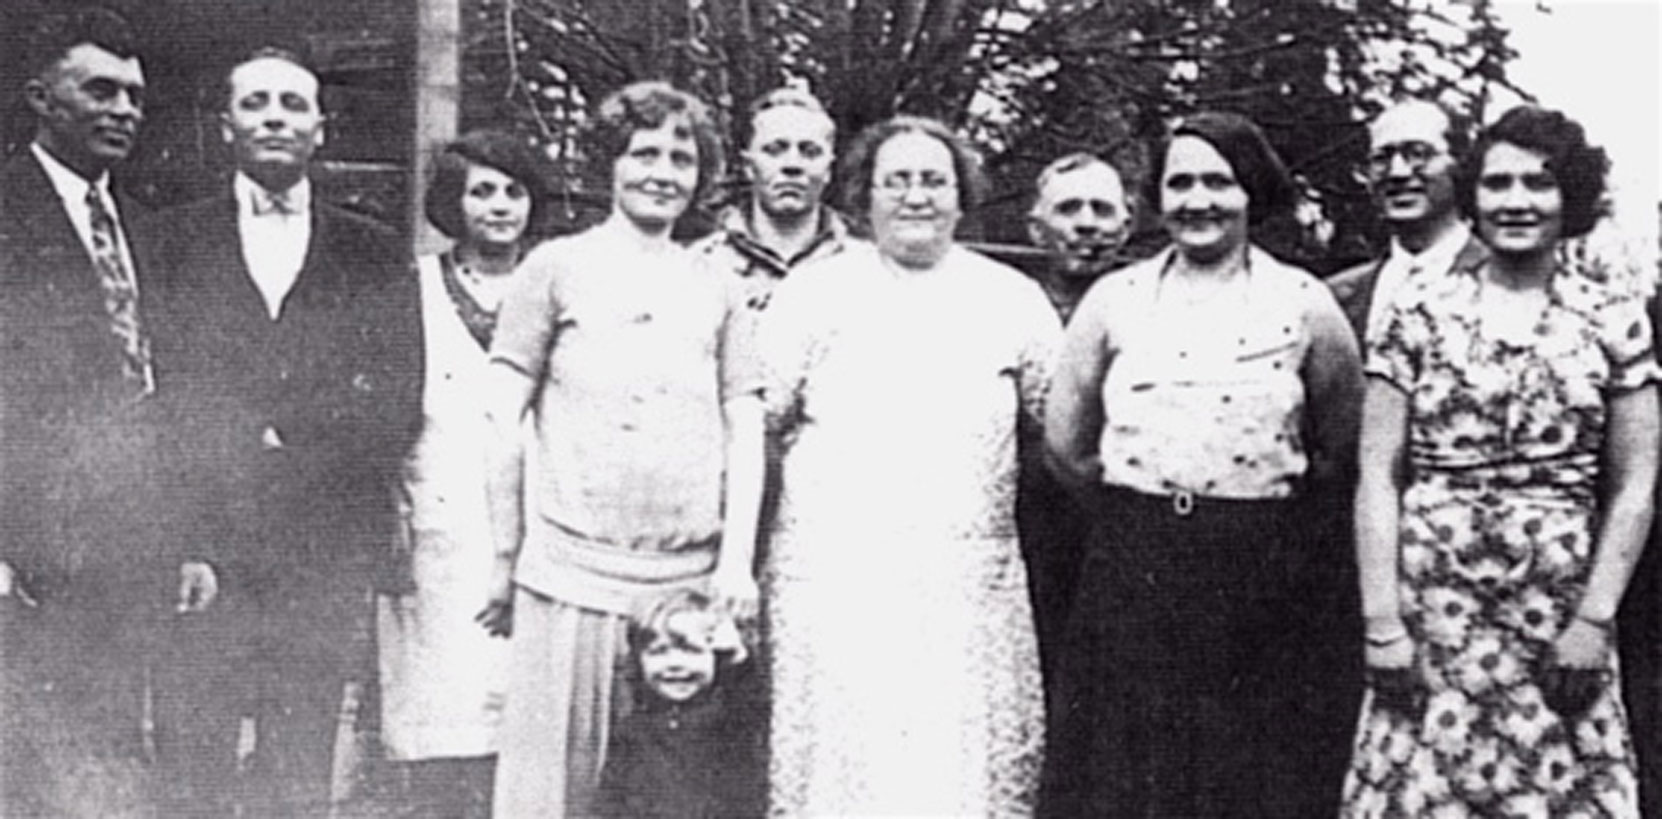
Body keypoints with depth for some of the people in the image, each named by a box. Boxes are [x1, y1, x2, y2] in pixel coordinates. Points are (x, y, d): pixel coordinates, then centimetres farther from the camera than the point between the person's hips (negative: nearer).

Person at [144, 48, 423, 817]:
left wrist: (279, 432, -9)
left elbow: (396, 414, 3)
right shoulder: (172, 241, 6)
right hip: (194, 568, -1)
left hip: (324, 577, 1)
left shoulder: (375, 258, 10)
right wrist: (181, 546, -9)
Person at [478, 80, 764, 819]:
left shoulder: (718, 289, 12)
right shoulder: (557, 268, 4)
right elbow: (501, 422, 2)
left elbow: (744, 432, 10)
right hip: (573, 569, -3)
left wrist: (737, 562, 1)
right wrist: (506, 557, 0)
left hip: (693, 579, 3)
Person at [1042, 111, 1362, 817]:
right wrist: (1135, 513, 12)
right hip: (1132, 572, 1)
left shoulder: (1304, 303, 2)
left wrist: (1269, 518, 10)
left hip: (1260, 575, -1)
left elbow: (1343, 448, 8)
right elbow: (1064, 441, 9)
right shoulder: (1115, 298, 6)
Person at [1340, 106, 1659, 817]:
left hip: (1560, 613, 1)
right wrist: (1382, 621, -7)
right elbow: (1378, 478, 0)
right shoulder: (1417, 318, 2)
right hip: (1431, 609, 0)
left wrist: (1595, 619, -5)